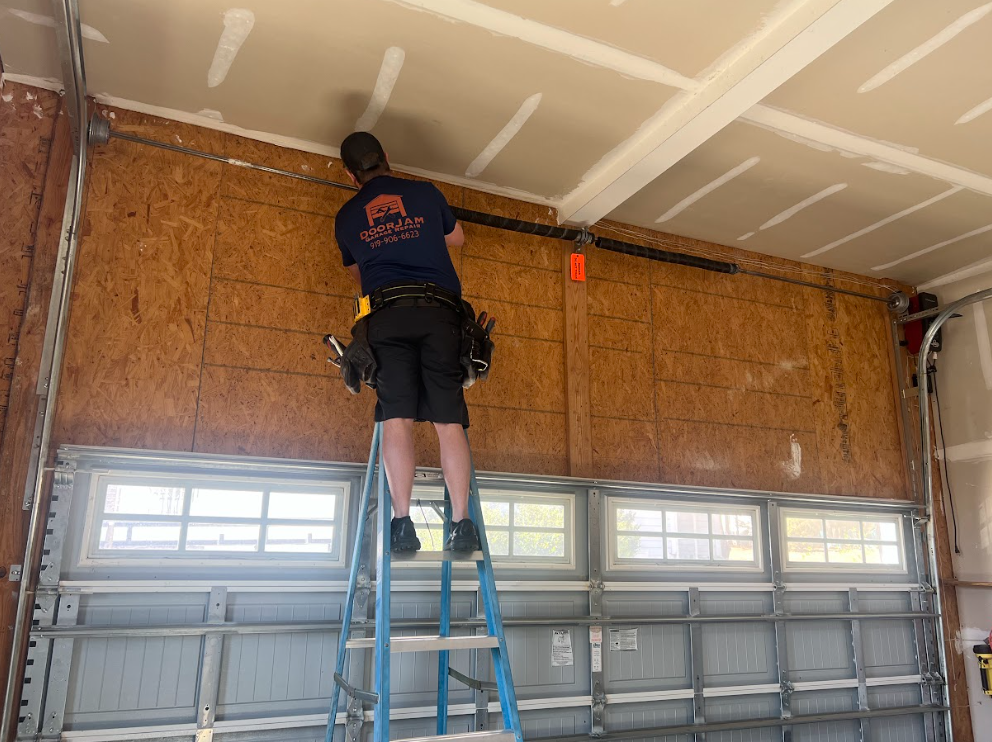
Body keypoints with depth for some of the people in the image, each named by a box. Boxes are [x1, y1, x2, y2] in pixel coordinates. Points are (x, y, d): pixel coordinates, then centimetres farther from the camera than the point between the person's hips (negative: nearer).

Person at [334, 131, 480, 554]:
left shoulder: (346, 217, 17)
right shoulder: (425, 193, 14)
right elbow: (456, 239, 31)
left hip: (388, 312, 0)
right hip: (439, 310, 0)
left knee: (397, 419, -6)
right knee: (449, 421, -4)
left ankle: (402, 523, -15)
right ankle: (462, 524, -11)